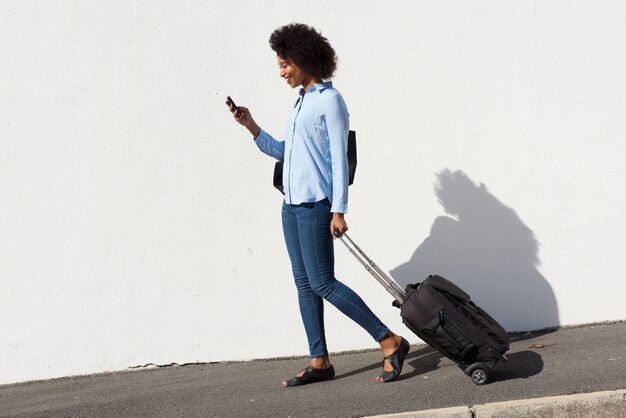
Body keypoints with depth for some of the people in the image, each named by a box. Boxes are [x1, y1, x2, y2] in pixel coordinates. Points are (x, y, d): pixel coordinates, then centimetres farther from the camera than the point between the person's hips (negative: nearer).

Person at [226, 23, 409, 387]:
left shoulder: (330, 100, -8)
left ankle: (390, 342, -2)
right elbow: (282, 151, 20)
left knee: (323, 283, -9)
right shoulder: (301, 101, 16)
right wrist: (251, 126, 8)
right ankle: (320, 362, 14)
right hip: (292, 204, 9)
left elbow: (339, 159, -13)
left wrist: (338, 210, -17)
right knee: (304, 284, 8)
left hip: (316, 205, -9)